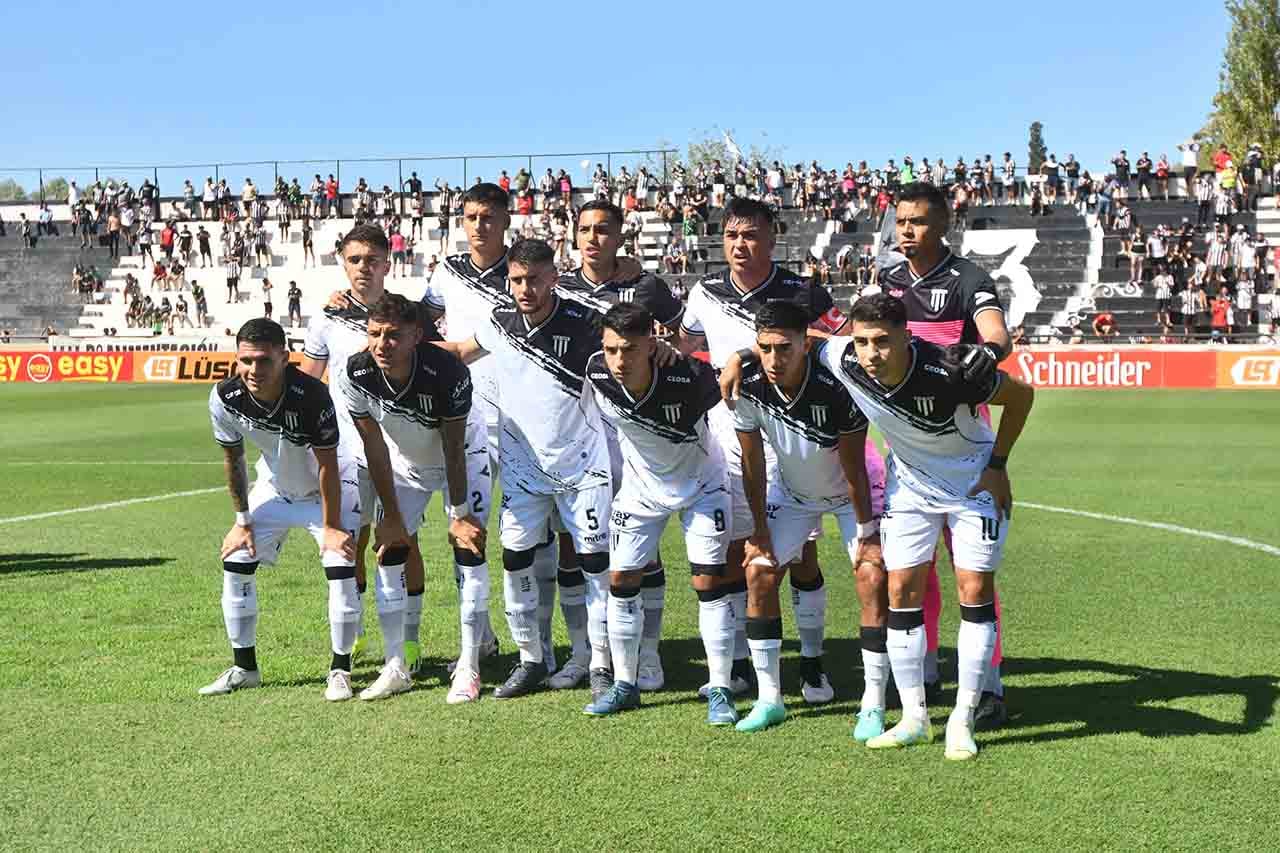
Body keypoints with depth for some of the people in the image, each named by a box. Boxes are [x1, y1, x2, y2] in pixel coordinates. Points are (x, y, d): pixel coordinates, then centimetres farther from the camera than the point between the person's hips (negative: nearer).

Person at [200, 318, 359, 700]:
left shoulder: (312, 396, -36)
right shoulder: (225, 398, -24)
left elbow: (327, 465, -25)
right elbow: (233, 458, -7)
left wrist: (331, 526, -18)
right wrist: (242, 520, -1)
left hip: (325, 492, -4)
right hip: (273, 489, 4)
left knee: (342, 569, -16)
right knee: (235, 563, -1)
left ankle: (340, 670, 1)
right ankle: (244, 668, 15)